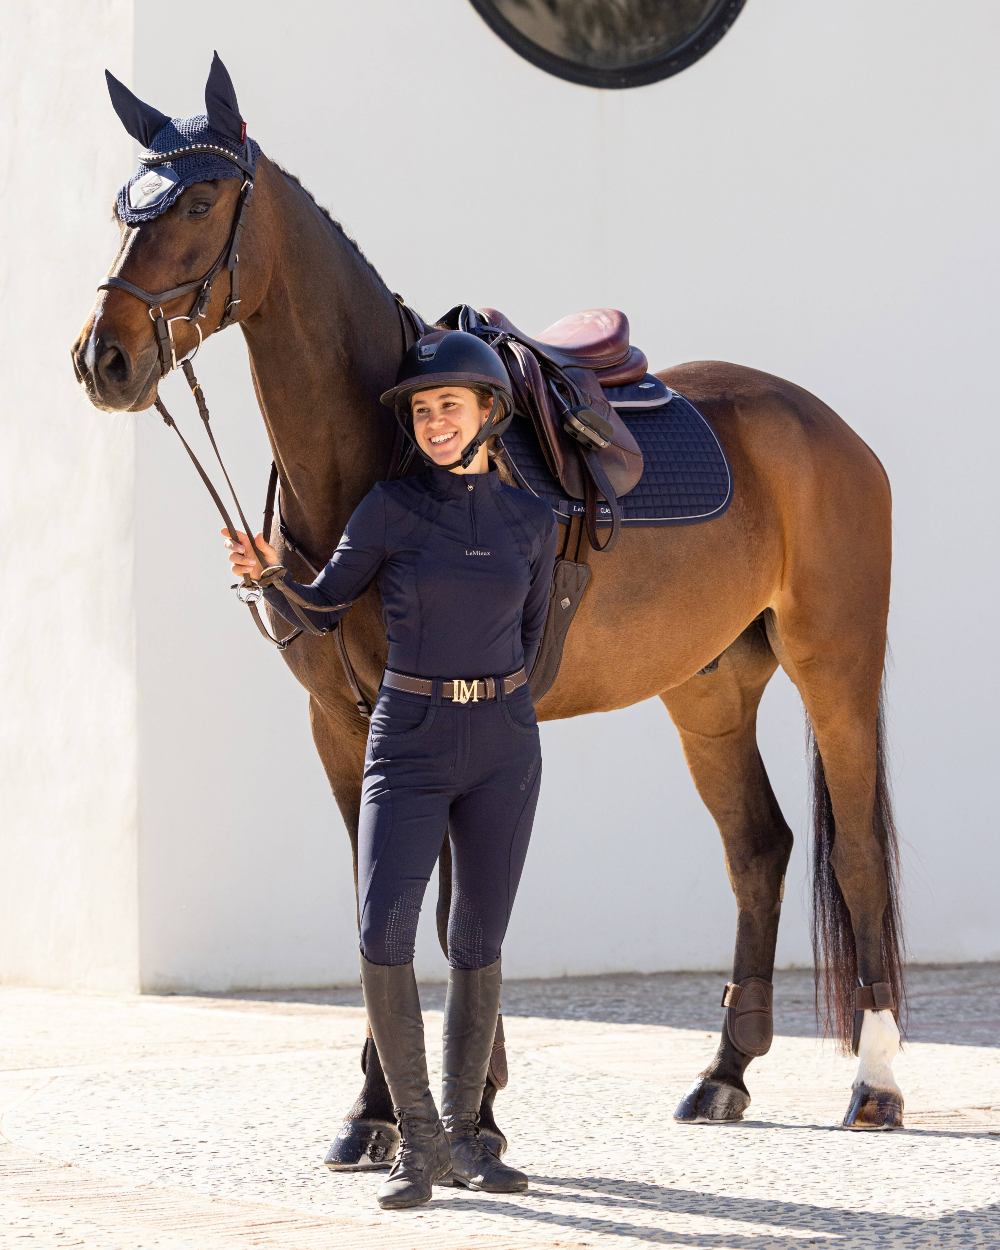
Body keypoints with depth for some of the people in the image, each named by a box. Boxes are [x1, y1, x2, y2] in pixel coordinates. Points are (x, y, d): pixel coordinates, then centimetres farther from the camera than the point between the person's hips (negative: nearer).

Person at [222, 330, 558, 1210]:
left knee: (479, 943, 5)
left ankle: (461, 1135, 17)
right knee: (384, 934, -16)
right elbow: (323, 609, 5)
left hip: (503, 747, 2)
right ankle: (417, 1138, -5)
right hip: (410, 742, -2)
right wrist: (270, 574, -14)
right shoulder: (389, 509, -3)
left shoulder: (531, 520, 3)